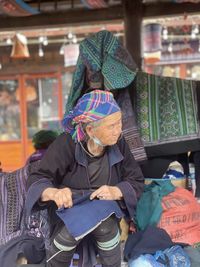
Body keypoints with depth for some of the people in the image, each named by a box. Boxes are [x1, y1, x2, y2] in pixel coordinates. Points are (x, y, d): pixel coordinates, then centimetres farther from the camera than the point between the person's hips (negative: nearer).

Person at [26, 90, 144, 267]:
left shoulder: (118, 144, -11)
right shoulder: (66, 144, -20)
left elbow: (137, 181, -3)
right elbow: (37, 180, -18)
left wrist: (116, 191, -25)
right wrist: (54, 193, -42)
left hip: (105, 207, 1)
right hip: (70, 208, -1)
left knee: (104, 224, -32)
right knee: (70, 232, -33)